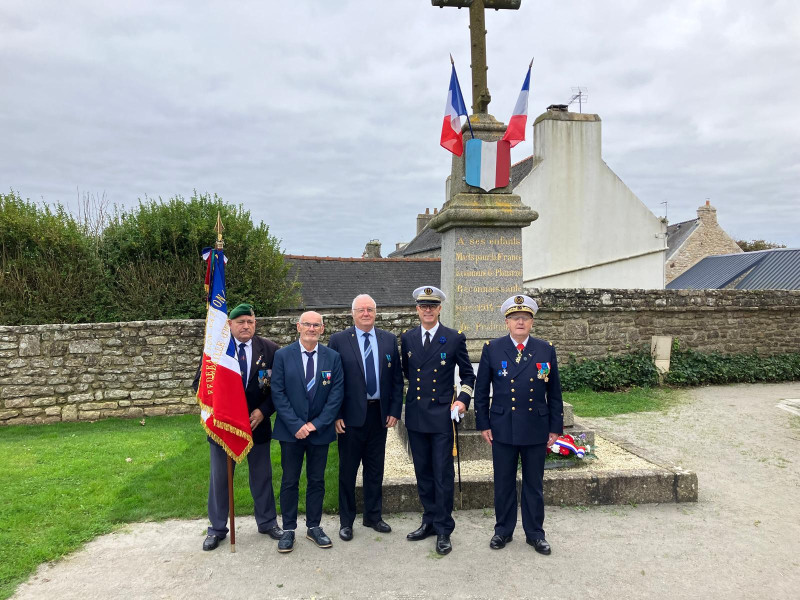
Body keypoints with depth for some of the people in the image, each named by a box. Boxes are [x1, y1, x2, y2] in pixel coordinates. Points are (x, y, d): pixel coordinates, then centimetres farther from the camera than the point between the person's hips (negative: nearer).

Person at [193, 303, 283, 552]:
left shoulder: (269, 349, -5)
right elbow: (200, 383, -2)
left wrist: (263, 410, -13)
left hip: (257, 421, 1)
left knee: (262, 475, 13)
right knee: (219, 478, 12)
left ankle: (267, 522, 31)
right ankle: (217, 528, 30)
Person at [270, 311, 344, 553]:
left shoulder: (333, 357, 0)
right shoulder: (282, 355, -4)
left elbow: (336, 394, -3)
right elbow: (278, 393, -7)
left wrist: (316, 424, -11)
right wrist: (296, 425, -14)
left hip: (320, 431, 1)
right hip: (290, 431, -1)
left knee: (317, 480, 12)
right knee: (289, 481, 8)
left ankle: (314, 526, 26)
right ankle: (288, 529, 21)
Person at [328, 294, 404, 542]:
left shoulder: (389, 340, 4)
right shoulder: (338, 340, -5)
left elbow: (397, 378, 6)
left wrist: (395, 410, 0)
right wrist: (335, 415, -9)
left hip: (379, 414, 3)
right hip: (351, 415, -3)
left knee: (375, 468, 14)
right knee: (348, 470, 9)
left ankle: (373, 516, 30)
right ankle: (346, 520, 24)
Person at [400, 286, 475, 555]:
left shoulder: (454, 338, -4)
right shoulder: (407, 339, 5)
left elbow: (468, 375, 4)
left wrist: (463, 399, -8)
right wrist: (416, 389, 11)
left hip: (442, 415, -3)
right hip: (416, 416, 4)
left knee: (443, 474, 1)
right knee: (423, 473, 13)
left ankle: (443, 529, 14)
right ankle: (429, 520, 29)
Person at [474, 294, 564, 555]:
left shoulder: (546, 350, 1)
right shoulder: (492, 349, -2)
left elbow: (554, 393, 5)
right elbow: (481, 390, 2)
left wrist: (555, 427, 3)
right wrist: (483, 424, -1)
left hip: (536, 429, 1)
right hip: (502, 429, 0)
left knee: (534, 484, 12)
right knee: (504, 483, 11)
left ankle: (535, 533, 28)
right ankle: (503, 530, 28)